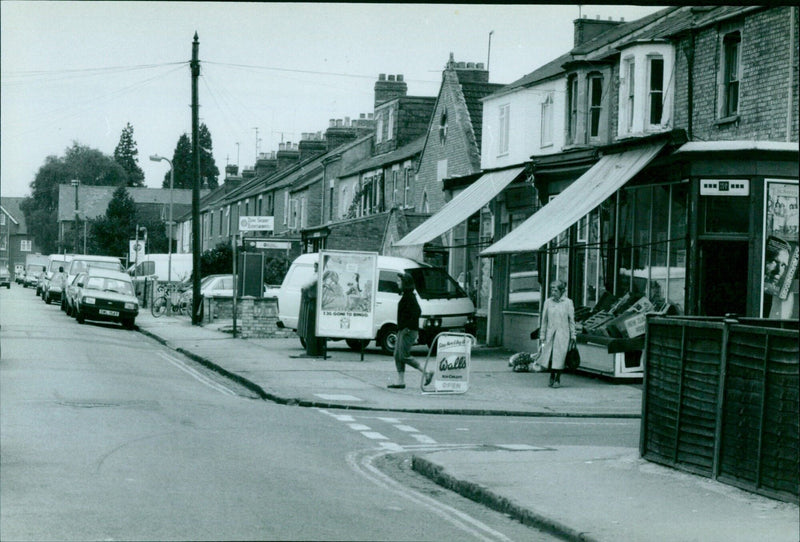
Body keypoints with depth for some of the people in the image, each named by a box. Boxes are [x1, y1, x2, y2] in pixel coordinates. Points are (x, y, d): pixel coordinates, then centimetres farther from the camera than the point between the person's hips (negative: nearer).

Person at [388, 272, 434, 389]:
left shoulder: (409, 296, -15)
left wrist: (409, 327, -24)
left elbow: (417, 311, -25)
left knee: (404, 356, -9)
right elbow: (416, 312, 22)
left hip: (408, 331, -10)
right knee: (397, 355, 9)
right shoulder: (406, 295, 15)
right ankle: (400, 381, 10)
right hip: (403, 330, 10)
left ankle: (426, 373, -4)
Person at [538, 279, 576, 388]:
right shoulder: (548, 302, 5)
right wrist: (542, 335, 9)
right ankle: (552, 376, 24)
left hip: (563, 333, -2)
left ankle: (558, 379, 9)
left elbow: (571, 320, 4)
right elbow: (544, 320, 10)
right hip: (550, 333, 2)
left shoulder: (568, 302, -1)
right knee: (549, 356, 1)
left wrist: (573, 335, 3)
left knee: (560, 356, -3)